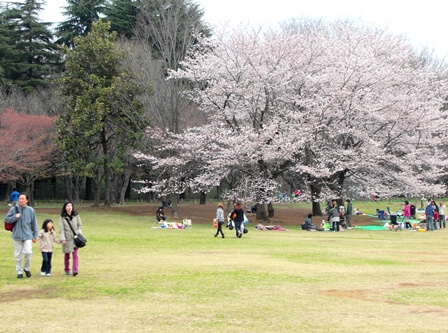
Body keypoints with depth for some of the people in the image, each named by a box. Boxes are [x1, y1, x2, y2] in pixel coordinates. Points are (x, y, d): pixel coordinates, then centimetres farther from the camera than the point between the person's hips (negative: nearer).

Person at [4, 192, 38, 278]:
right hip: (17, 235, 1)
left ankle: (27, 268, 10)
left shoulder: (30, 210, 1)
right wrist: (15, 217, -15)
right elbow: (7, 219, 3)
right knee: (18, 255, 5)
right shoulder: (13, 209, -1)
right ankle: (19, 271, 17)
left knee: (28, 252, -12)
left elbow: (34, 224, 8)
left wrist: (35, 235, 8)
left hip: (27, 235, -1)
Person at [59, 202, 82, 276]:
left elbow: (80, 225, 10)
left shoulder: (76, 215, 5)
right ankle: (67, 270, 23)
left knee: (75, 254, -10)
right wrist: (62, 239, -13)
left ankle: (75, 270, -16)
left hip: (75, 238, 0)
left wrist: (78, 233, -6)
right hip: (67, 238, 0)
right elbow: (61, 228, -5)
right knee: (67, 255, 9)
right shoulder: (62, 217, 0)